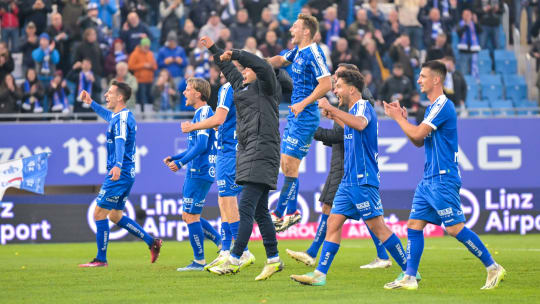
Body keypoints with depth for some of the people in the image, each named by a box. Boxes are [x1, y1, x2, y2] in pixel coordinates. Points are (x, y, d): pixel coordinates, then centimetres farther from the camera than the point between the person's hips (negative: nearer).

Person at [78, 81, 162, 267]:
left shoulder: (122, 119, -16)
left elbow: (120, 142, -34)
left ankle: (101, 259, -2)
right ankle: (152, 243, 15)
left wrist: (117, 165, -48)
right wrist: (91, 103, 41)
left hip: (119, 174, -10)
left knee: (99, 214, -6)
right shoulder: (119, 116, 15)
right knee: (116, 216, 15)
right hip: (126, 173, 10)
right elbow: (107, 116, 41)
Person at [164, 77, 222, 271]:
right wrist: (174, 158, 17)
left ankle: (199, 261, -1)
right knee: (188, 216, 13)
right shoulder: (201, 113, 18)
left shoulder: (204, 113, -13)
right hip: (195, 173, 10)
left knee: (191, 216, -6)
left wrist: (181, 163, -22)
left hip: (199, 173, -10)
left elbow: (201, 146, -22)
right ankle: (223, 244, 14)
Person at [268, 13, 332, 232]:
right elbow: (281, 60, 30)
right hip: (295, 115, 10)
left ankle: (279, 214, -4)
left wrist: (303, 104, -23)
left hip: (305, 116, -10)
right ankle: (291, 212, 18)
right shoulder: (298, 52, 11)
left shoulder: (313, 54, -16)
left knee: (290, 165, -8)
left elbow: (326, 84, -21)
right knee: (286, 165, 11)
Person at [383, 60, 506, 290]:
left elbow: (417, 134, -19)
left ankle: (493, 268, -2)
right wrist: (402, 118, 10)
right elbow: (419, 141, 21)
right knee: (414, 225, 5)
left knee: (455, 228, -9)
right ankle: (409, 278, 6)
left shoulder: (443, 106, -14)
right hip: (430, 178, 10)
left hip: (443, 179, -10)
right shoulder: (433, 107, 17)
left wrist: (398, 118, -5)